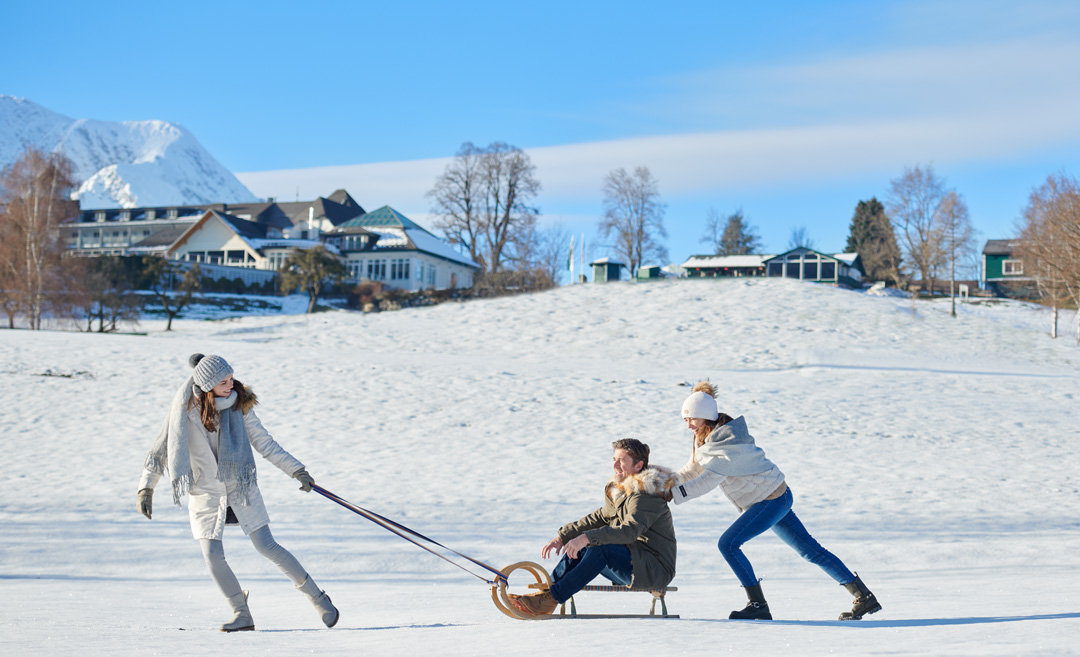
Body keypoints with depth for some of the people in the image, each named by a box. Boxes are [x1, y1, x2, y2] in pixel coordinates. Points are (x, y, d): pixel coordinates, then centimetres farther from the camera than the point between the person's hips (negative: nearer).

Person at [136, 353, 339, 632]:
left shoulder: (238, 403, -7)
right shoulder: (185, 410, -12)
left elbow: (263, 441, 0)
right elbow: (161, 449, -3)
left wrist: (296, 470, -2)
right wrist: (146, 488, -8)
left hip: (241, 486, 0)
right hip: (205, 493, 0)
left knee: (267, 547, -4)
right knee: (213, 556, -7)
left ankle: (318, 598, 6)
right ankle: (242, 615, 11)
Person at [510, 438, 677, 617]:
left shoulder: (647, 496, -18)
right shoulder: (619, 490, 12)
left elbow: (629, 530, -33)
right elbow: (599, 518, 16)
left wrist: (586, 538, -40)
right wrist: (562, 536, 5)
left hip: (657, 569, -9)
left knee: (600, 550, -29)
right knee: (579, 548, -4)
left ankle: (551, 599, -27)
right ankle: (545, 592, -10)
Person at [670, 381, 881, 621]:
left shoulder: (729, 443, -24)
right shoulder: (708, 437, 4)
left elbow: (708, 480, -29)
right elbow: (693, 470, 7)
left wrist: (673, 494, -32)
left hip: (771, 500, -10)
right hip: (774, 496, 10)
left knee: (728, 544, -16)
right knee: (810, 550, 13)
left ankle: (758, 605, -9)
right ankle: (864, 597, 19)